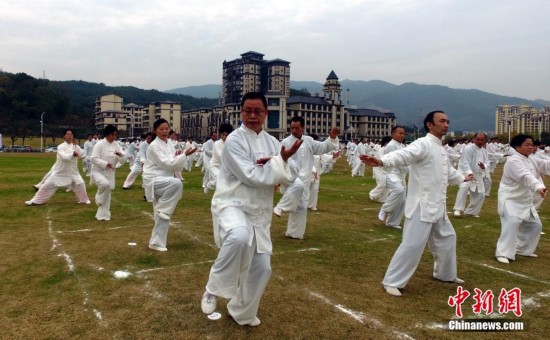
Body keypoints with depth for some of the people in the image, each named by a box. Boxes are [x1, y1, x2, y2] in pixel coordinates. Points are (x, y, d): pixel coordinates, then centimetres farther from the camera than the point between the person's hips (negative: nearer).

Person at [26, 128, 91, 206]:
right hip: (60, 170, -2)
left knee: (80, 183, -9)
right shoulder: (60, 146, -11)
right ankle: (36, 200, 13)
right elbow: (64, 157, -27)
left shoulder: (75, 146, 0)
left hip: (72, 171, 2)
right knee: (48, 184, 0)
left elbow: (82, 154, -17)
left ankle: (83, 199, 12)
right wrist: (73, 154, -42)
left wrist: (75, 146, -22)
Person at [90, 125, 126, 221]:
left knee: (107, 195, 7)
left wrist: (121, 155, -22)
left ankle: (103, 215, 20)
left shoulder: (116, 145, 3)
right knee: (105, 184, -34)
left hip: (110, 173, 5)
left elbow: (123, 160, 0)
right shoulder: (99, 144, -12)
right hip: (98, 171, -5)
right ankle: (99, 199, -4)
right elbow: (94, 159, -19)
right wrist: (106, 164, -29)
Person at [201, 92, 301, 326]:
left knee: (261, 267, 8)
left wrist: (275, 163, -18)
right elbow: (252, 176, -21)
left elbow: (292, 175, 1)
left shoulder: (271, 141, 8)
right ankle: (213, 290, -14)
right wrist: (280, 162, -18)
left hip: (259, 212, 7)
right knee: (240, 237, -39)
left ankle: (242, 312, 34)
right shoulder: (234, 140, -12)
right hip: (232, 205, -6)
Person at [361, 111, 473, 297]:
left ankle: (446, 274, 44)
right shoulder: (423, 144, -15)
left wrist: (462, 178, 55)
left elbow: (448, 171, 35)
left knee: (447, 237, 23)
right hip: (422, 205, -10)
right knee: (412, 245, -10)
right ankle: (392, 281, 1)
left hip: (437, 206, 10)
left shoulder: (441, 149, 15)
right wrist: (381, 161, -55)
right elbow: (403, 155, -35)